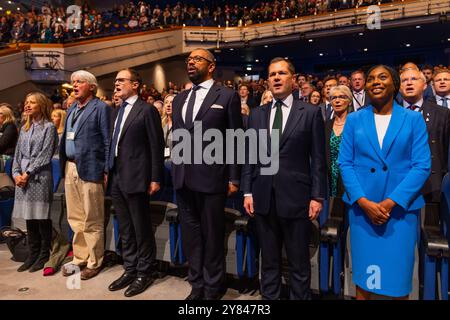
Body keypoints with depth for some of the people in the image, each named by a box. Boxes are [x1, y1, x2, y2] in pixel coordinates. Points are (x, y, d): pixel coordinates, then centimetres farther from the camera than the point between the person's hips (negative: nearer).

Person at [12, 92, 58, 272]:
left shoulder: (49, 127, -1)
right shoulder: (24, 128, 17)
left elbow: (45, 155, -9)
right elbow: (18, 153, 15)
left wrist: (28, 173, -12)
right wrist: (16, 173, 1)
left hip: (40, 177, -6)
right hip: (23, 178, 6)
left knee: (42, 217, -2)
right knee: (29, 218, 9)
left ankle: (44, 255, 9)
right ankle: (33, 255, 18)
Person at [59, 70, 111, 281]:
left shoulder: (101, 108, -4)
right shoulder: (72, 109, 19)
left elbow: (107, 141, -9)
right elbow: (66, 139, 21)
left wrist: (106, 170, -13)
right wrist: (64, 167, 14)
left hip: (89, 169, -7)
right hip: (70, 168, 7)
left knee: (92, 220, 1)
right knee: (75, 218, 13)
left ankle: (94, 262, 14)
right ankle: (79, 258, 26)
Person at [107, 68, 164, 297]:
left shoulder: (147, 110, -7)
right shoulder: (116, 112, 16)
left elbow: (157, 146, -11)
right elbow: (113, 144, 18)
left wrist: (155, 178, -14)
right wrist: (108, 171, 12)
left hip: (135, 179, -8)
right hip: (116, 179, 8)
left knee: (142, 229, 4)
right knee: (125, 229, 16)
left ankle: (144, 273, 19)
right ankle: (130, 270, 30)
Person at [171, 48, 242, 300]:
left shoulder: (227, 96, -2)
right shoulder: (180, 99, 15)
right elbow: (176, 139, 16)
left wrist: (234, 178, -7)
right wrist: (175, 172, 12)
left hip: (212, 178, -5)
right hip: (183, 179, 6)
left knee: (213, 236, 7)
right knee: (191, 235, 14)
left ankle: (212, 289, 25)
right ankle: (197, 285, 31)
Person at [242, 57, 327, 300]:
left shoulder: (310, 113, 0)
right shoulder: (257, 114, 10)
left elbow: (318, 159, -3)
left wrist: (317, 196, -7)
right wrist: (247, 191, 4)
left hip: (296, 198, -3)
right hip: (264, 199, 3)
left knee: (299, 263, 10)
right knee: (268, 261, 17)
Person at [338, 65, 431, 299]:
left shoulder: (414, 119, 2)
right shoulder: (354, 120, 4)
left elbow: (421, 166, -4)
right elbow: (344, 163, 0)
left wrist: (391, 202, -14)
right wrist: (363, 202, -12)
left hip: (401, 208, 0)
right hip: (362, 207, 1)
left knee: (398, 276, 9)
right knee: (363, 274, 10)